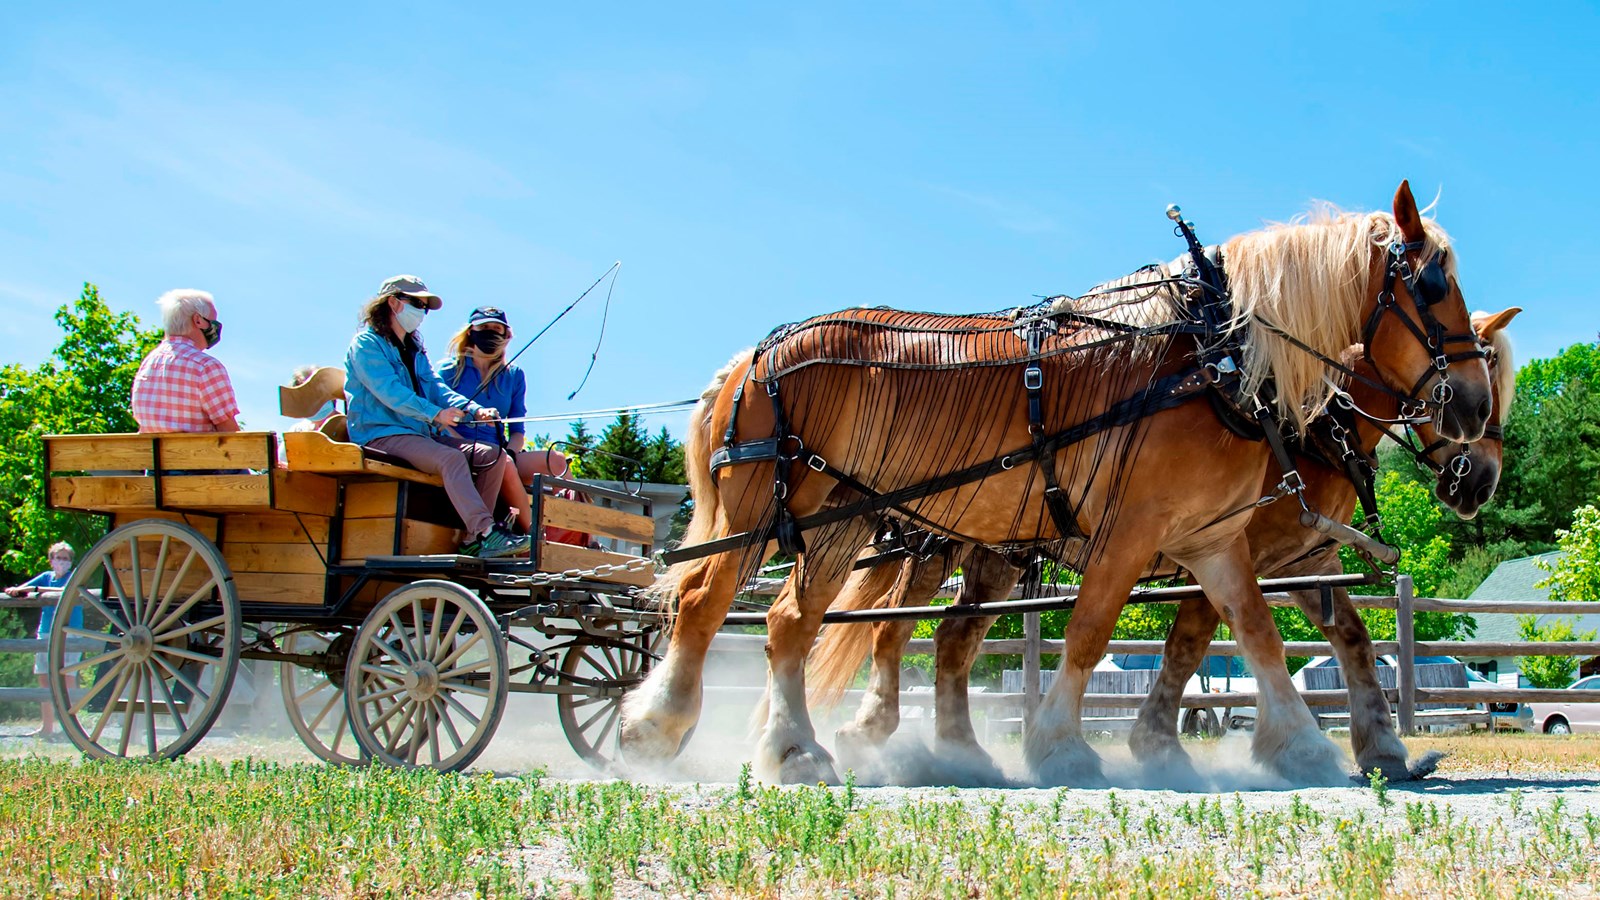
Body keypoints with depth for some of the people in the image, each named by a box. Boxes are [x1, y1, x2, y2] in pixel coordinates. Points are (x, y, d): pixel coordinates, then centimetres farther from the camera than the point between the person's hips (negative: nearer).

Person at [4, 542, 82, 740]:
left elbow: (65, 591, -20)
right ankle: (47, 727, 15)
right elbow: (23, 588, 7)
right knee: (45, 679, 7)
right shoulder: (46, 577, 15)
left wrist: (36, 589, -24)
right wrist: (16, 591, -17)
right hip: (45, 633, 6)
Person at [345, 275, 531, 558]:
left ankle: (475, 540, -16)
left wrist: (474, 409, -6)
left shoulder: (415, 349, 24)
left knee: (493, 456, -8)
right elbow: (389, 392, -18)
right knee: (452, 458, -34)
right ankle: (487, 532, -43)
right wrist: (435, 413, -29)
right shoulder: (366, 343, -3)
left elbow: (434, 387, 13)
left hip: (423, 432, 9)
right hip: (381, 434, -9)